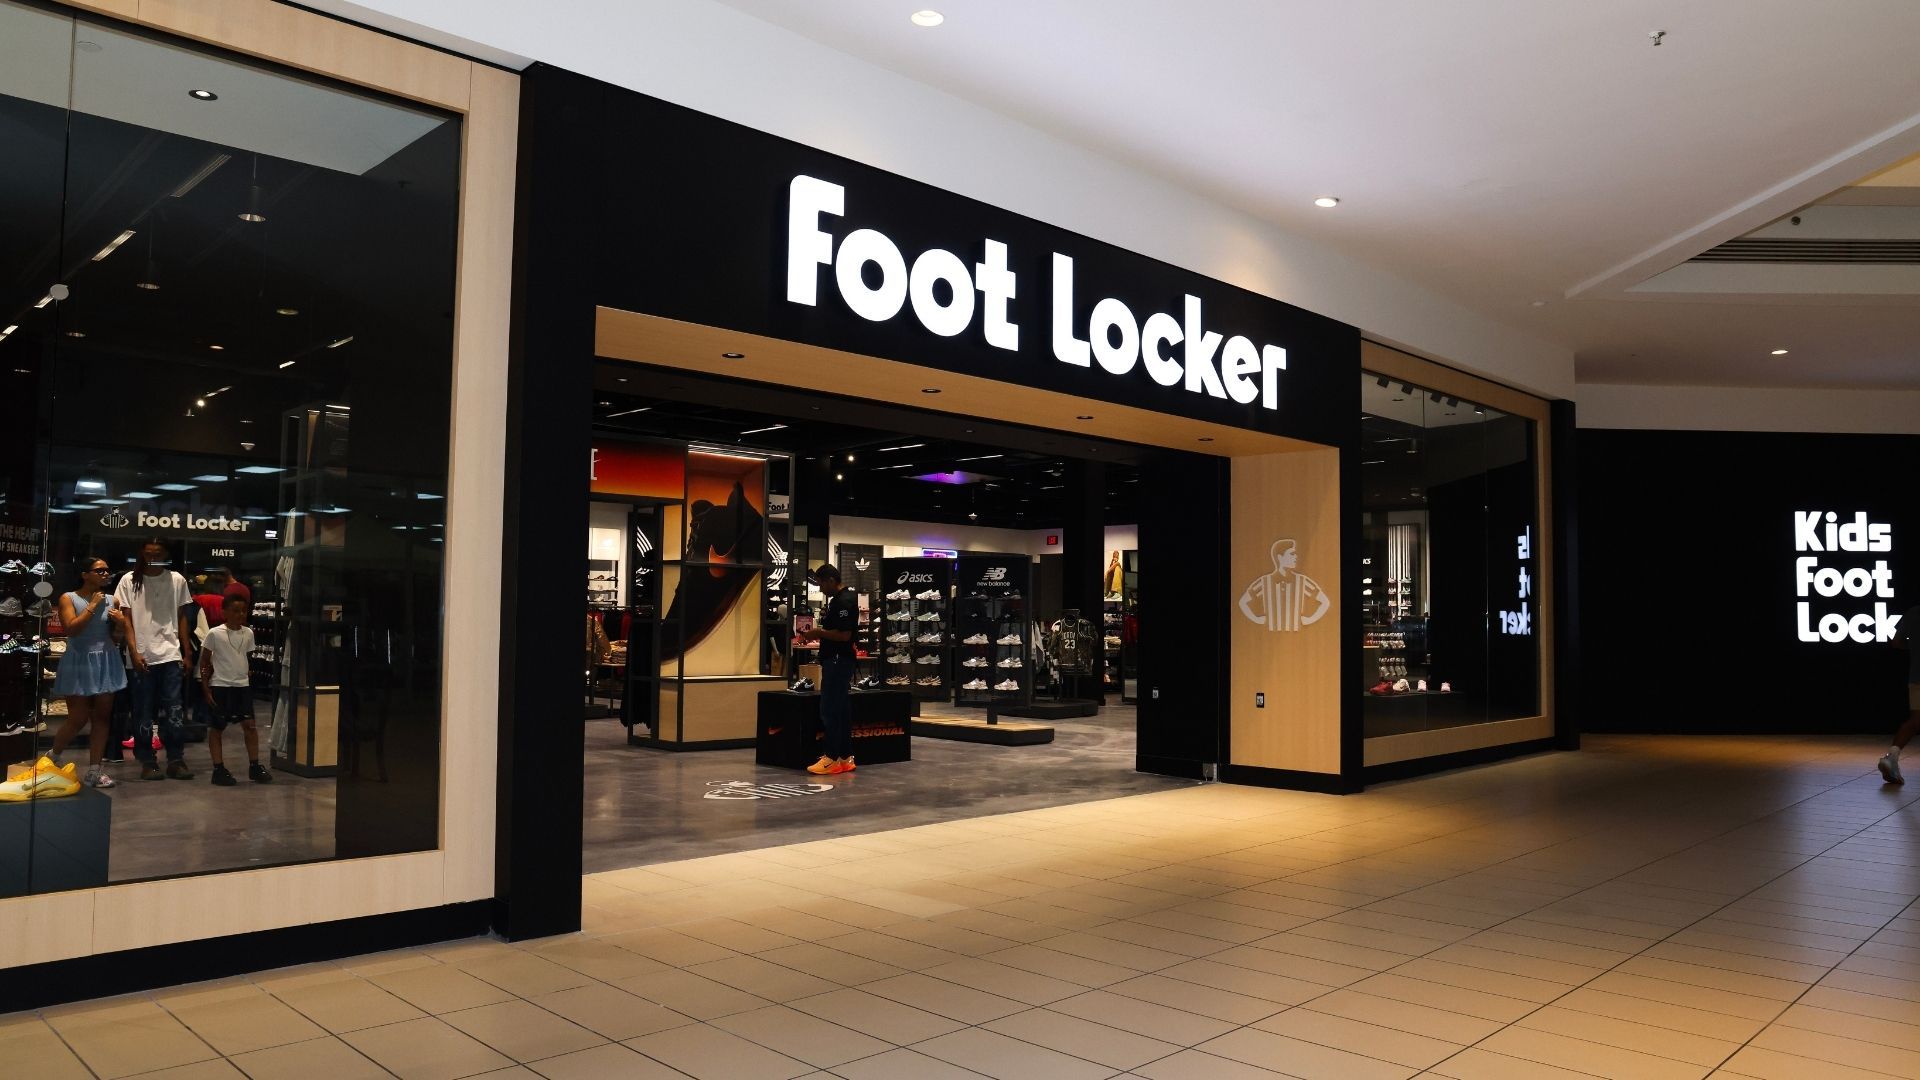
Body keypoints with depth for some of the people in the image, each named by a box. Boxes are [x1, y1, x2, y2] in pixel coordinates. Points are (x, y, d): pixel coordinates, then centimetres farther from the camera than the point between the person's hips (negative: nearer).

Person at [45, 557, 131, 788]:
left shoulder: (112, 600, 7)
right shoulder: (68, 598, -4)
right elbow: (71, 629, -17)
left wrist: (121, 621, -6)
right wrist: (92, 606, -14)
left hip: (106, 662, 4)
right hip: (79, 662, -4)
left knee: (102, 716, 3)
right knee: (78, 718, -4)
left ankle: (94, 770, 8)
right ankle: (51, 759, 21)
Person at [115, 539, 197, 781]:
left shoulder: (177, 580, 6)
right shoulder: (129, 581, 2)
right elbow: (126, 619, 2)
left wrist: (187, 653, 9)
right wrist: (134, 652, -8)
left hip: (170, 655, 1)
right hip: (141, 657, -1)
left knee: (173, 711, -1)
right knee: (144, 712, 5)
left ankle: (176, 760, 4)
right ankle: (147, 762, 11)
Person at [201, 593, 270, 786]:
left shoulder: (248, 633, 4)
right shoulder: (214, 634, -9)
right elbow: (204, 662, -3)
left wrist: (248, 674, 9)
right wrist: (206, 689, -5)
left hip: (242, 685, 4)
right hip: (220, 686, -4)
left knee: (250, 725, -1)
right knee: (216, 728, 5)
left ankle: (254, 767, 5)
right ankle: (219, 769, 11)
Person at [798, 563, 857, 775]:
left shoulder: (845, 601, -16)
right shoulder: (837, 600, 16)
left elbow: (844, 635, -22)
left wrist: (818, 633, -13)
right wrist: (816, 634, 11)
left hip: (838, 661, -11)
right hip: (835, 661, 11)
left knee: (830, 710, -8)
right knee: (841, 711, 11)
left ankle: (832, 758, -5)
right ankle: (845, 758, 15)